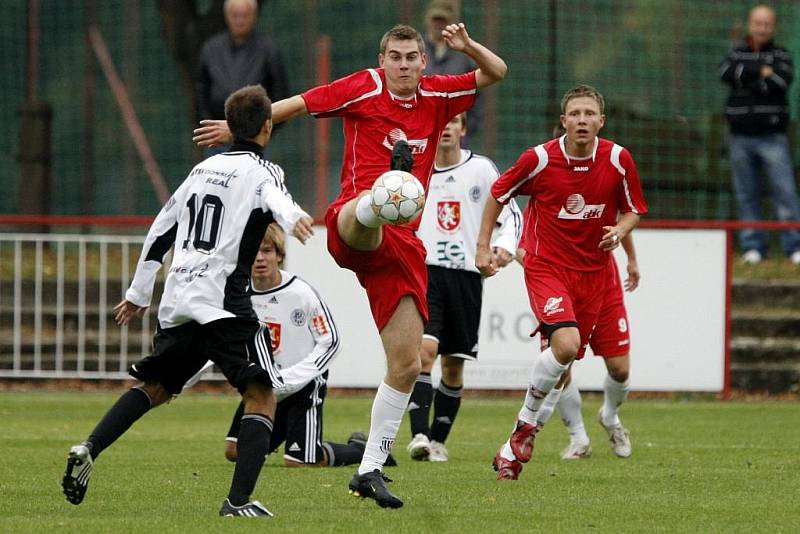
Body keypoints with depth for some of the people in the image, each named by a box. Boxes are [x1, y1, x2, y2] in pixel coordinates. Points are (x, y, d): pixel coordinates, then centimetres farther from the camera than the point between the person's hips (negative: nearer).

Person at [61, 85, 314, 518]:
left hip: (176, 302, 7)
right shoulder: (261, 171, 1)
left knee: (155, 386, 21)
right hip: (223, 301, -7)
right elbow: (275, 197, -25)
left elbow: (161, 230, 25)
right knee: (262, 393, -2)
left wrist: (138, 294, 33)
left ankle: (89, 449, 3)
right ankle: (239, 500, -15)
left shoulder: (203, 169, 21)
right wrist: (293, 218, -48)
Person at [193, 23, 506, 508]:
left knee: (407, 365, 2)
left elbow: (497, 72, 20)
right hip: (353, 227, -5)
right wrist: (237, 127, 11)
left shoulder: (435, 96, 15)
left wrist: (468, 46, 0)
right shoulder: (365, 88, 3)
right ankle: (376, 204, -85)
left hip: (402, 243, 5)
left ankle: (370, 469, 10)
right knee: (367, 215, -46)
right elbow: (297, 104, 10)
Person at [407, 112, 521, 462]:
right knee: (425, 348, -21)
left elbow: (511, 213, 8)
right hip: (424, 271, -1)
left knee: (454, 364, 6)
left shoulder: (481, 169, 5)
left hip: (466, 274, 1)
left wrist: (505, 245, -10)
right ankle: (419, 435, -26)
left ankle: (438, 440, 19)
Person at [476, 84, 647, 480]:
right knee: (565, 345, -26)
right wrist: (482, 247, 1)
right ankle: (527, 422, -3)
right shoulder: (540, 159, -12)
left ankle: (514, 446, 23)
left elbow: (632, 210, 8)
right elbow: (498, 195, 4)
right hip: (546, 265, -4)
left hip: (593, 269, 4)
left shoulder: (618, 160, -6)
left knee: (565, 361, 6)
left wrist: (620, 231, -15)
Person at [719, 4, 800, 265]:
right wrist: (761, 71, -12)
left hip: (772, 137, -3)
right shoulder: (736, 55, 13)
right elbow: (727, 73, -8)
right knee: (746, 195, 4)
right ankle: (753, 246, 10)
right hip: (741, 138, 3)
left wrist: (745, 78, -8)